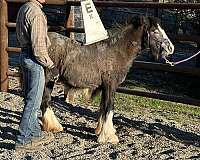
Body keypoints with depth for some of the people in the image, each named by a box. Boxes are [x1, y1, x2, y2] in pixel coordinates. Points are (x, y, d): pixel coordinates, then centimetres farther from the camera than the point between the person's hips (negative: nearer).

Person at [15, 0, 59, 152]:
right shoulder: (36, 13, -21)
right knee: (33, 102, -1)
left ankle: (35, 133, 31)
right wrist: (51, 66, -13)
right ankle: (23, 140, 7)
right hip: (34, 59, -10)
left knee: (31, 99, 18)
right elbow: (38, 48, -23)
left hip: (24, 54, 10)